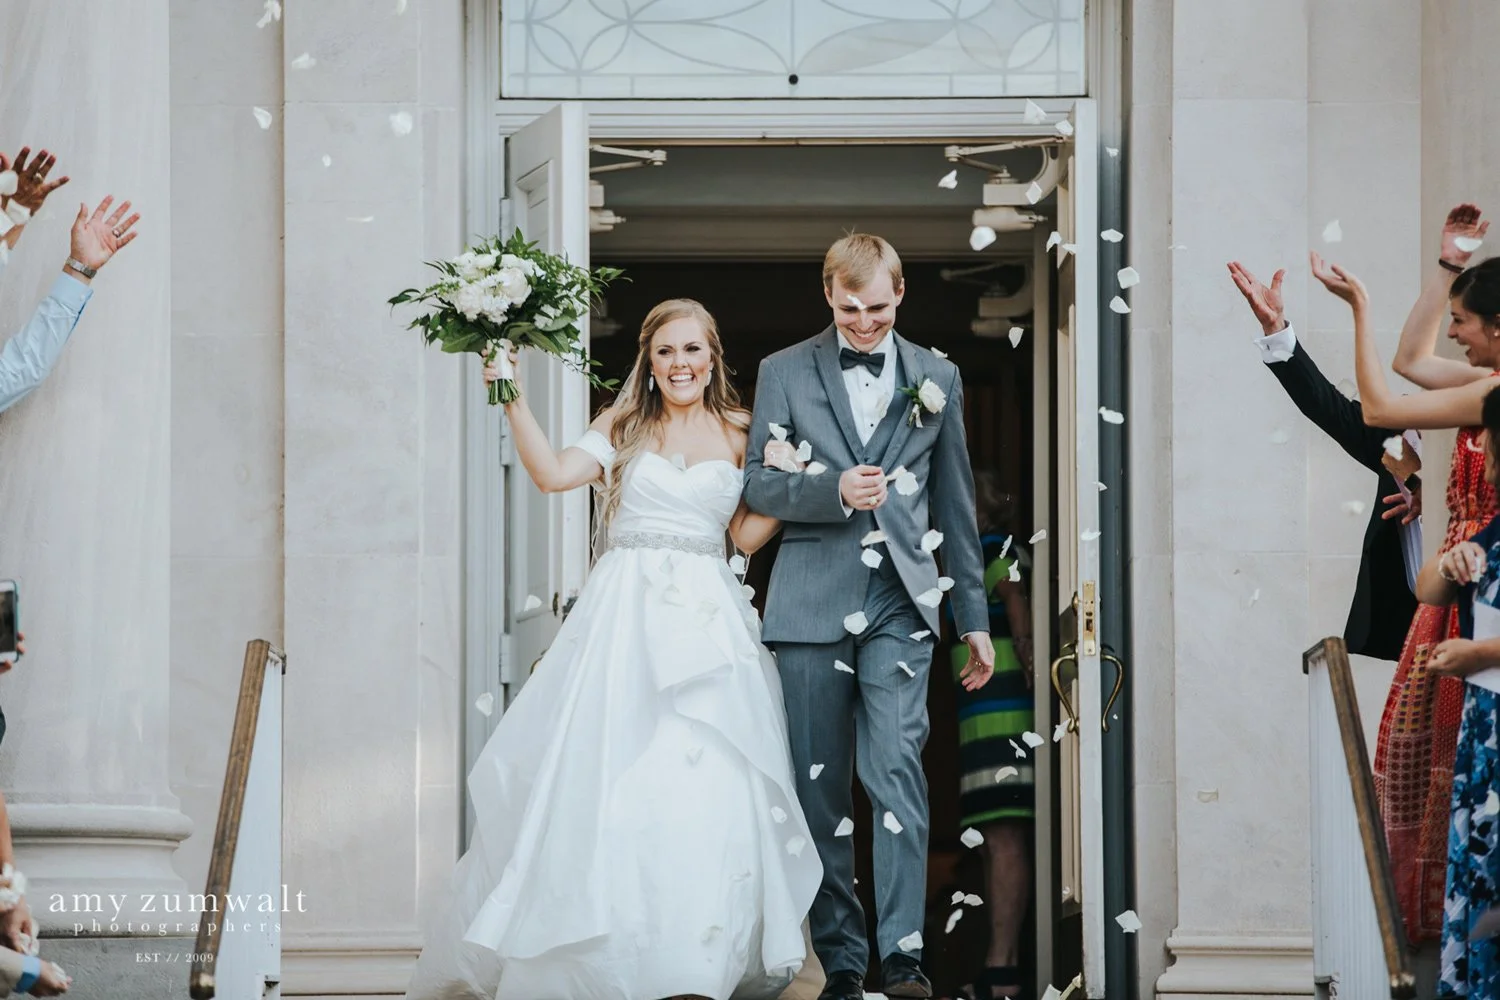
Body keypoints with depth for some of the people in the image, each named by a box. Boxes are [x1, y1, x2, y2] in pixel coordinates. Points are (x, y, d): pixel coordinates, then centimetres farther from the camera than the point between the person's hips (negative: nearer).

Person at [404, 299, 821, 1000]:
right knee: (614, 774, -4)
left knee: (710, 782, -4)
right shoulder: (623, 427, 7)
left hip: (709, 625, 1)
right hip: (626, 618, -1)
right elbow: (552, 473, -7)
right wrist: (512, 398, -13)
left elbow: (747, 536, 12)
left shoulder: (737, 436, 12)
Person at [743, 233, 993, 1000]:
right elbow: (757, 484, 5)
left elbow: (955, 504, 15)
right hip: (813, 603, 0)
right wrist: (833, 491, -14)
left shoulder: (935, 378, 12)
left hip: (901, 601, 0)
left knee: (896, 769, -13)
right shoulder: (784, 372, 8)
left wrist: (974, 617, 14)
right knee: (821, 788, 2)